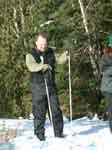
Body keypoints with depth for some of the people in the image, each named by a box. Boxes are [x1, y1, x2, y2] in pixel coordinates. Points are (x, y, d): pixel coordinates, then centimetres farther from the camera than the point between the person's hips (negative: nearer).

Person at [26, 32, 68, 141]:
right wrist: (42, 66, -40)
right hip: (38, 88, -4)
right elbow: (31, 66, -25)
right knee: (39, 112, 1)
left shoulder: (51, 52, 9)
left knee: (56, 110, 4)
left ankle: (59, 133, 15)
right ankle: (39, 135, 11)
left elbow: (59, 60, 22)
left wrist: (66, 54, 3)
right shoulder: (31, 55, -6)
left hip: (51, 86, 4)